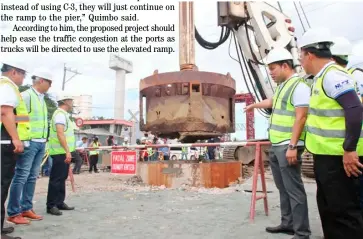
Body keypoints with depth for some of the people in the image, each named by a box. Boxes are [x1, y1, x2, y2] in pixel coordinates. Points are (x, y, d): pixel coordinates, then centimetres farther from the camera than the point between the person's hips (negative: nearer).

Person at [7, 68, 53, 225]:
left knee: (32, 177, 11)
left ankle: (26, 209, 20)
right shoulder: (26, 96, -8)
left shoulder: (42, 99, 17)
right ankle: (13, 213, 5)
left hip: (41, 143, 8)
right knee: (21, 177, -3)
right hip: (29, 142, -8)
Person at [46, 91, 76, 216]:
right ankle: (51, 206, 0)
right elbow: (60, 133, -23)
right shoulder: (60, 113, -13)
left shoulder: (63, 114, 19)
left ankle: (59, 203, 21)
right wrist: (67, 151, -26)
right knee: (56, 179, -6)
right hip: (61, 153, -10)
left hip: (63, 152, 10)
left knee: (62, 179, 14)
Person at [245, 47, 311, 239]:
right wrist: (254, 105, 53)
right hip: (276, 145, 10)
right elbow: (273, 102, 37)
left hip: (288, 147, -10)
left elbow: (301, 117, -19)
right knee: (283, 187, 16)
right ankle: (288, 223, 28)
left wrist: (292, 146, -23)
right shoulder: (282, 85, 16)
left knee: (293, 189, -4)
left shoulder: (299, 85, -12)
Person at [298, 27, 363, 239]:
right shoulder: (323, 77, 14)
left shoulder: (332, 75, -15)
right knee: (328, 208, 20)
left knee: (344, 211, -1)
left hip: (339, 157, -10)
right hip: (327, 155, 10)